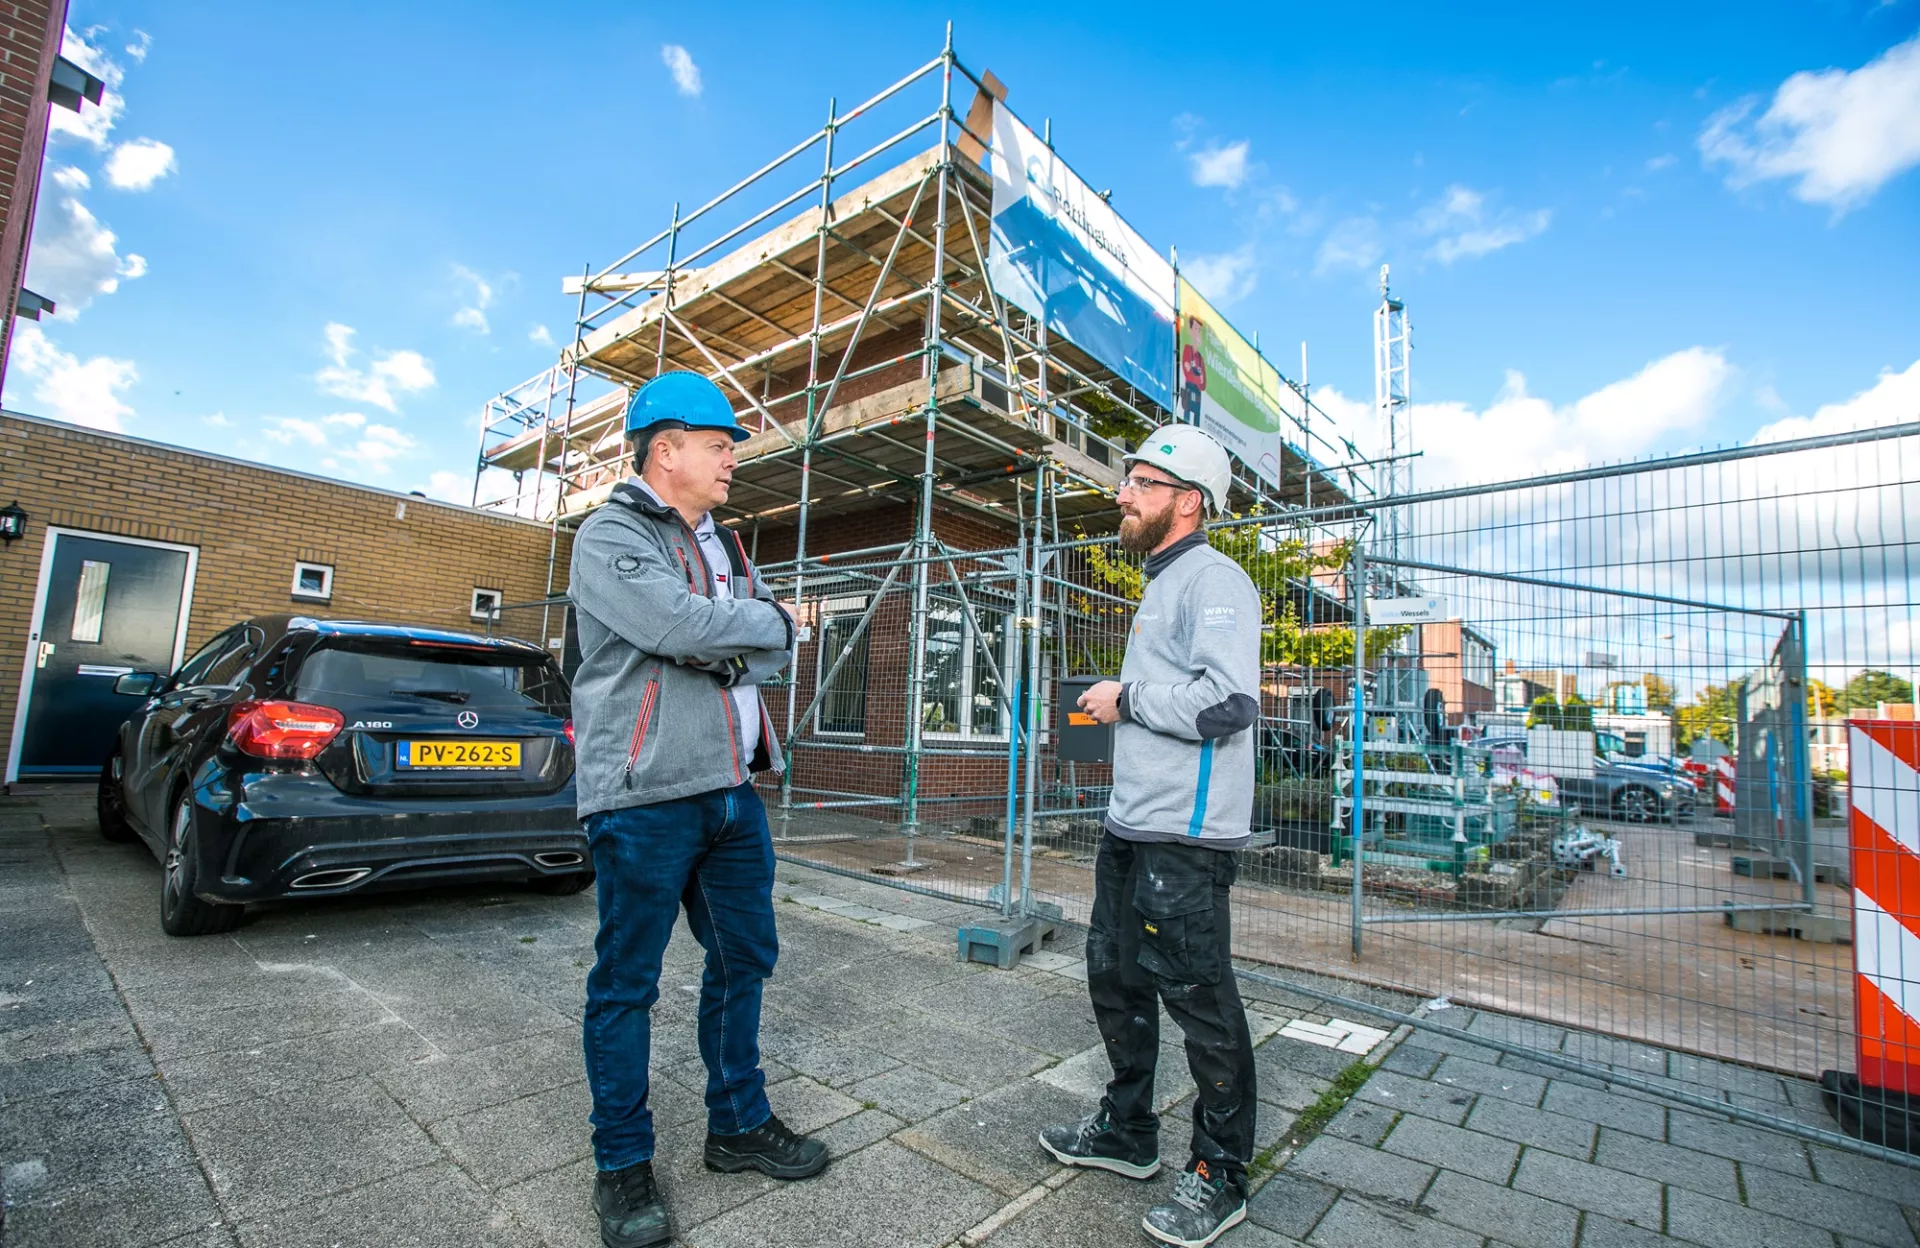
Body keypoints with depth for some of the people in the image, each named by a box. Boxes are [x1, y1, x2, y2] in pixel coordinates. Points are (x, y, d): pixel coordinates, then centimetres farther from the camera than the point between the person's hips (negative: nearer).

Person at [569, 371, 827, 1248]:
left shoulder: (724, 546, 17)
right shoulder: (610, 536, -7)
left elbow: (778, 647, 9)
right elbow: (679, 625, -24)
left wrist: (723, 647, -11)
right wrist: (764, 622, -6)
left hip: (732, 789, 8)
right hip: (644, 796, -8)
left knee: (744, 960, 16)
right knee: (627, 981, 7)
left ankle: (738, 1126, 34)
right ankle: (623, 1165, 27)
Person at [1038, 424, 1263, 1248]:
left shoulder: (1212, 580, -12)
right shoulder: (1160, 586, 19)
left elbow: (1228, 702, -26)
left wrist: (1127, 698, -15)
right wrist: (1121, 704, 12)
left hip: (1184, 838, -10)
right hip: (1130, 826, 10)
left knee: (1199, 1001, 4)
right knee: (1115, 979, 19)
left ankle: (1220, 1176, 25)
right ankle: (1127, 1133, 39)